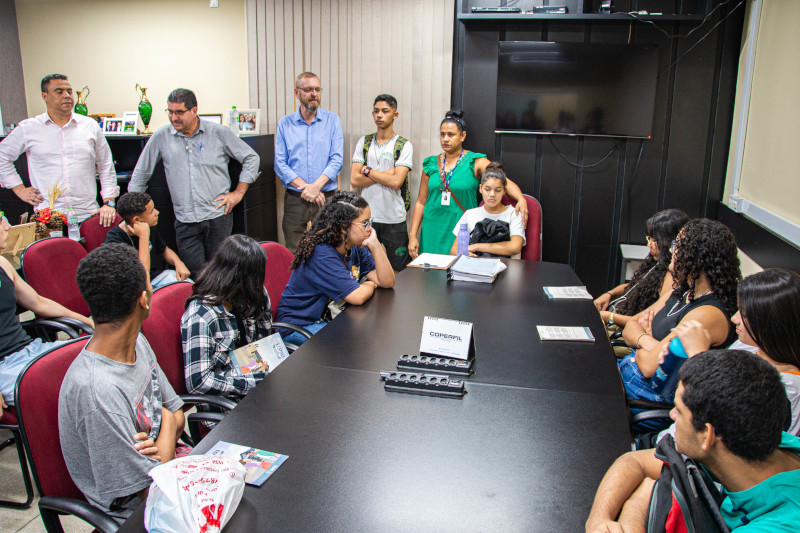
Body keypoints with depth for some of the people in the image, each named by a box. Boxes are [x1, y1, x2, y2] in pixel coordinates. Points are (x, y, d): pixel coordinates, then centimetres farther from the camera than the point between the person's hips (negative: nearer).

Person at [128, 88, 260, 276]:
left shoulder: (219, 133, 3)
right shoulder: (161, 137, 6)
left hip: (218, 216, -1)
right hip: (185, 221, 1)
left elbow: (251, 158, 10)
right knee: (194, 274, -4)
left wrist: (238, 193, 3)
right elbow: (140, 175, 15)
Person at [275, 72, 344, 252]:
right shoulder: (285, 123, 8)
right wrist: (304, 187, -12)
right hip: (295, 201, 0)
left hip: (326, 199, 0)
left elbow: (336, 159, -2)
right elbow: (280, 163, 1)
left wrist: (316, 186, -15)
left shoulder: (332, 120, 7)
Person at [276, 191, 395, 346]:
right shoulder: (321, 254, -26)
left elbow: (387, 282, -3)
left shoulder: (356, 247, 2)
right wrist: (370, 284, -6)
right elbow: (357, 297, -30)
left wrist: (374, 244, -13)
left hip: (331, 318, 8)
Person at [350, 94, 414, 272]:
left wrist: (367, 170, -6)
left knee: (398, 272, 6)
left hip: (394, 219, -2)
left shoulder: (404, 145, -2)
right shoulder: (364, 142, 8)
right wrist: (387, 174, -8)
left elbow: (396, 181, -15)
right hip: (366, 217, 3)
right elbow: (354, 180, -2)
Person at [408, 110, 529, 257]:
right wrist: (412, 235, 5)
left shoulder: (475, 162, -2)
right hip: (433, 233, 3)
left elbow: (505, 181, -14)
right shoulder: (431, 164, 8)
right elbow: (421, 202, 10)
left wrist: (521, 199, -33)